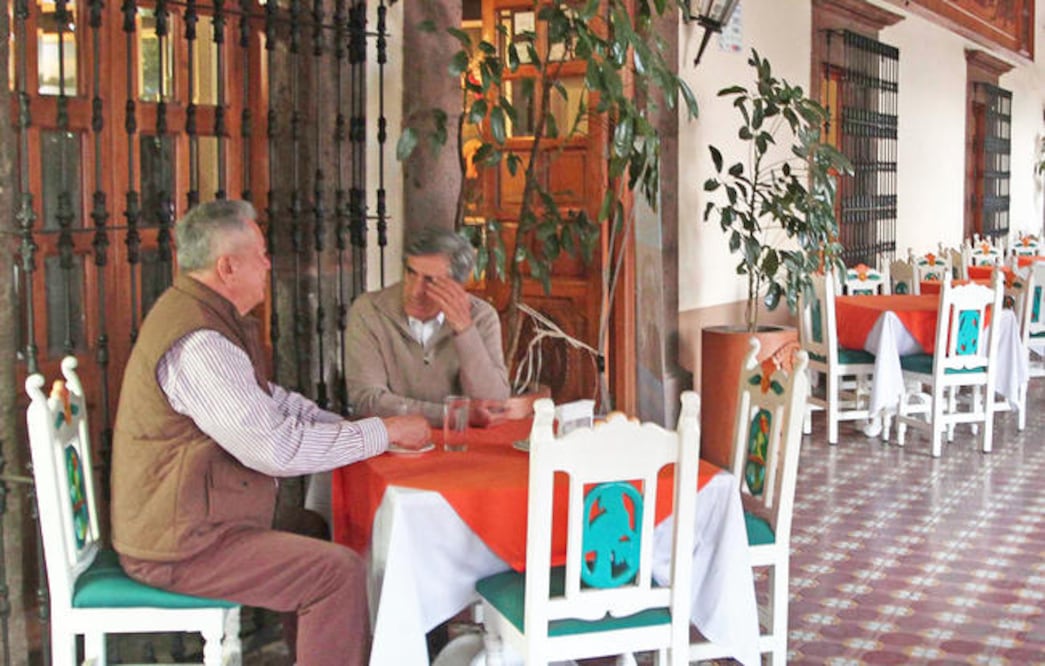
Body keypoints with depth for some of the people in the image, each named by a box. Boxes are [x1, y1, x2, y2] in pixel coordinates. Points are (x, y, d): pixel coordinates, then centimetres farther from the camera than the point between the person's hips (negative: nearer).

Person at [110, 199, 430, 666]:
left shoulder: (207, 316, 10)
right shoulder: (198, 343, -25)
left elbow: (271, 400, 18)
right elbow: (277, 447, -27)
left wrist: (353, 427, 4)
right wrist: (383, 432, -17)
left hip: (183, 521, 11)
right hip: (180, 547, -11)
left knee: (326, 533, 16)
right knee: (339, 572, -17)